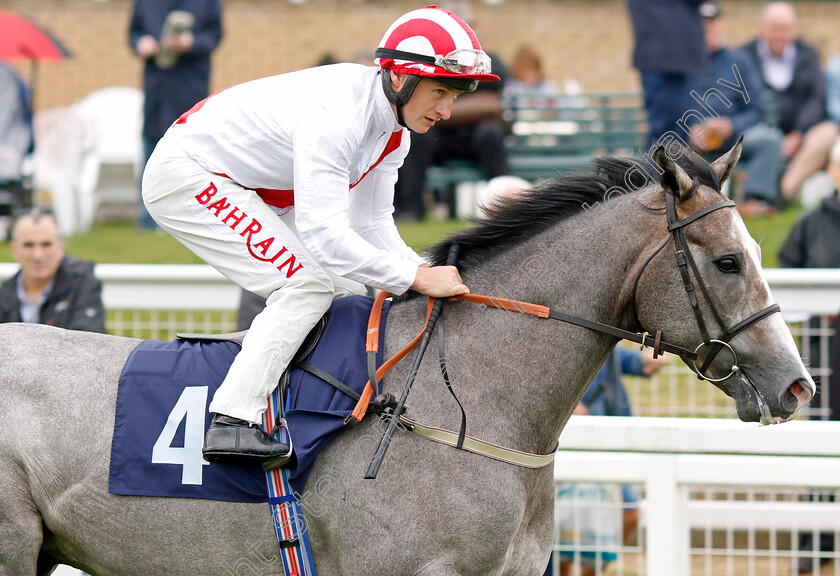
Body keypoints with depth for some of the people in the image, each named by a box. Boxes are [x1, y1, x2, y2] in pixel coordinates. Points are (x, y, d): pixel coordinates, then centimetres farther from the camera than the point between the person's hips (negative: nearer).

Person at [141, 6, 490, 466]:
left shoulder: (393, 129, -2)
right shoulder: (335, 115, -32)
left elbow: (371, 227, 3)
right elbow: (324, 236, -36)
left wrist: (430, 275, -13)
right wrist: (417, 278, -34)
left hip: (239, 189, 10)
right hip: (185, 175, -10)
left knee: (311, 288, 8)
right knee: (307, 285, -20)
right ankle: (232, 423, -25)